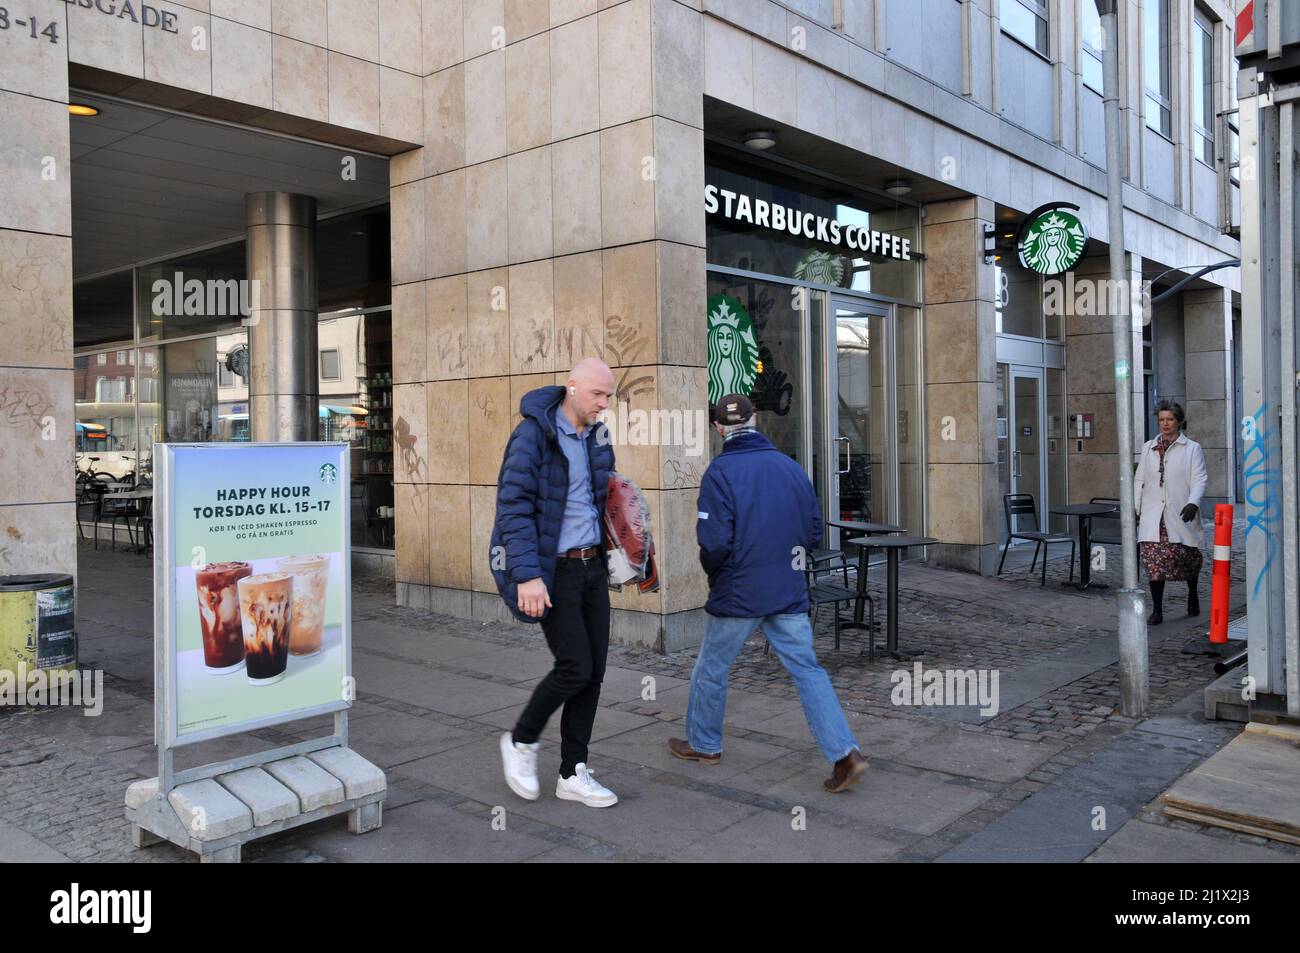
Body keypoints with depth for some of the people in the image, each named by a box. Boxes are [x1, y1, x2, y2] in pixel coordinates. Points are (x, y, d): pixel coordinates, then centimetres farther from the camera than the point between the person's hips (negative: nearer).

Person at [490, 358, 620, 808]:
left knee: (593, 670, 6)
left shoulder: (596, 437, 9)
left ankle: (572, 774, 18)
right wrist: (528, 575, -26)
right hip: (553, 570, -7)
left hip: (592, 565, 7)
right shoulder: (533, 434, -13)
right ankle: (521, 741, 18)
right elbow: (513, 506, -19)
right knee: (575, 667, -9)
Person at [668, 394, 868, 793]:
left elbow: (714, 542, -18)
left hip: (737, 593, -4)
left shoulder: (719, 472, -13)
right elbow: (814, 531, 6)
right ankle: (844, 752, 0)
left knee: (712, 668, 15)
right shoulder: (792, 467, 2)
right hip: (789, 594, 4)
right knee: (807, 670, 8)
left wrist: (713, 571, 3)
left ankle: (704, 744, 30)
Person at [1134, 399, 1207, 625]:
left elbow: (1199, 480, -4)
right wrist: (1135, 509, 10)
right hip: (1153, 515, 2)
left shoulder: (1192, 448, 5)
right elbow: (1139, 480, 17)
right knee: (1154, 560, -7)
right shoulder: (1148, 447, 16)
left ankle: (1192, 593, 35)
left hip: (1180, 515, -2)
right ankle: (1157, 611, -1)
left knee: (1186, 556, 3)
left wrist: (1193, 503, -22)